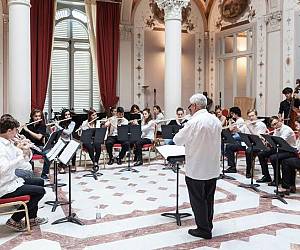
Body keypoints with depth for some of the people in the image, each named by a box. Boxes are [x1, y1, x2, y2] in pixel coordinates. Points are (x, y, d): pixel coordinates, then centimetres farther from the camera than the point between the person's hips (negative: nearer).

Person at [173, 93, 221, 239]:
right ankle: (208, 225, 30)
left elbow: (177, 140, -13)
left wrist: (186, 138, 9)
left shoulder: (194, 122, -20)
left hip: (197, 169, -7)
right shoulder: (216, 120, 3)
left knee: (198, 200, 6)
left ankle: (203, 230, 15)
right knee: (209, 198, 18)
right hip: (213, 168, 7)